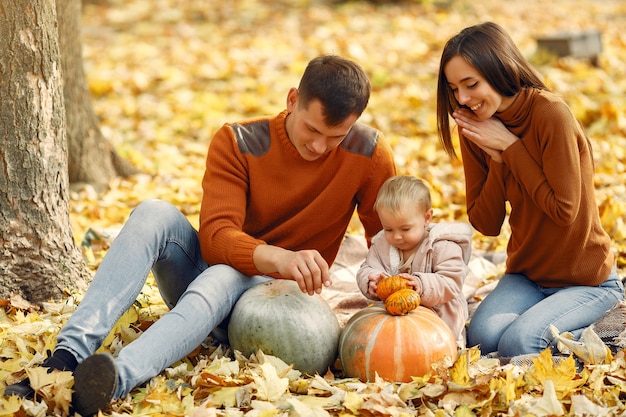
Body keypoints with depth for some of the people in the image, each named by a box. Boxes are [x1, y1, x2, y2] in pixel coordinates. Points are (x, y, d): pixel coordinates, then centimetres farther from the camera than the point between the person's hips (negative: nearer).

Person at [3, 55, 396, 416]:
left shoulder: (370, 153, -9)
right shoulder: (237, 143, -11)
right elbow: (215, 238, -23)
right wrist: (278, 256, -42)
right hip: (211, 266, 2)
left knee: (224, 277, -38)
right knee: (155, 213, -29)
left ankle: (116, 380, -64)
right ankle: (69, 354, -44)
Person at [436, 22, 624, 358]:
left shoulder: (551, 114, -22)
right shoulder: (475, 128, -3)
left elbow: (564, 209, -21)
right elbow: (485, 224, -4)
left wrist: (509, 146, -21)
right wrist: (496, 159, -18)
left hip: (585, 280, -5)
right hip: (526, 276, 5)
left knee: (516, 344, -24)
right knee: (482, 337, -21)